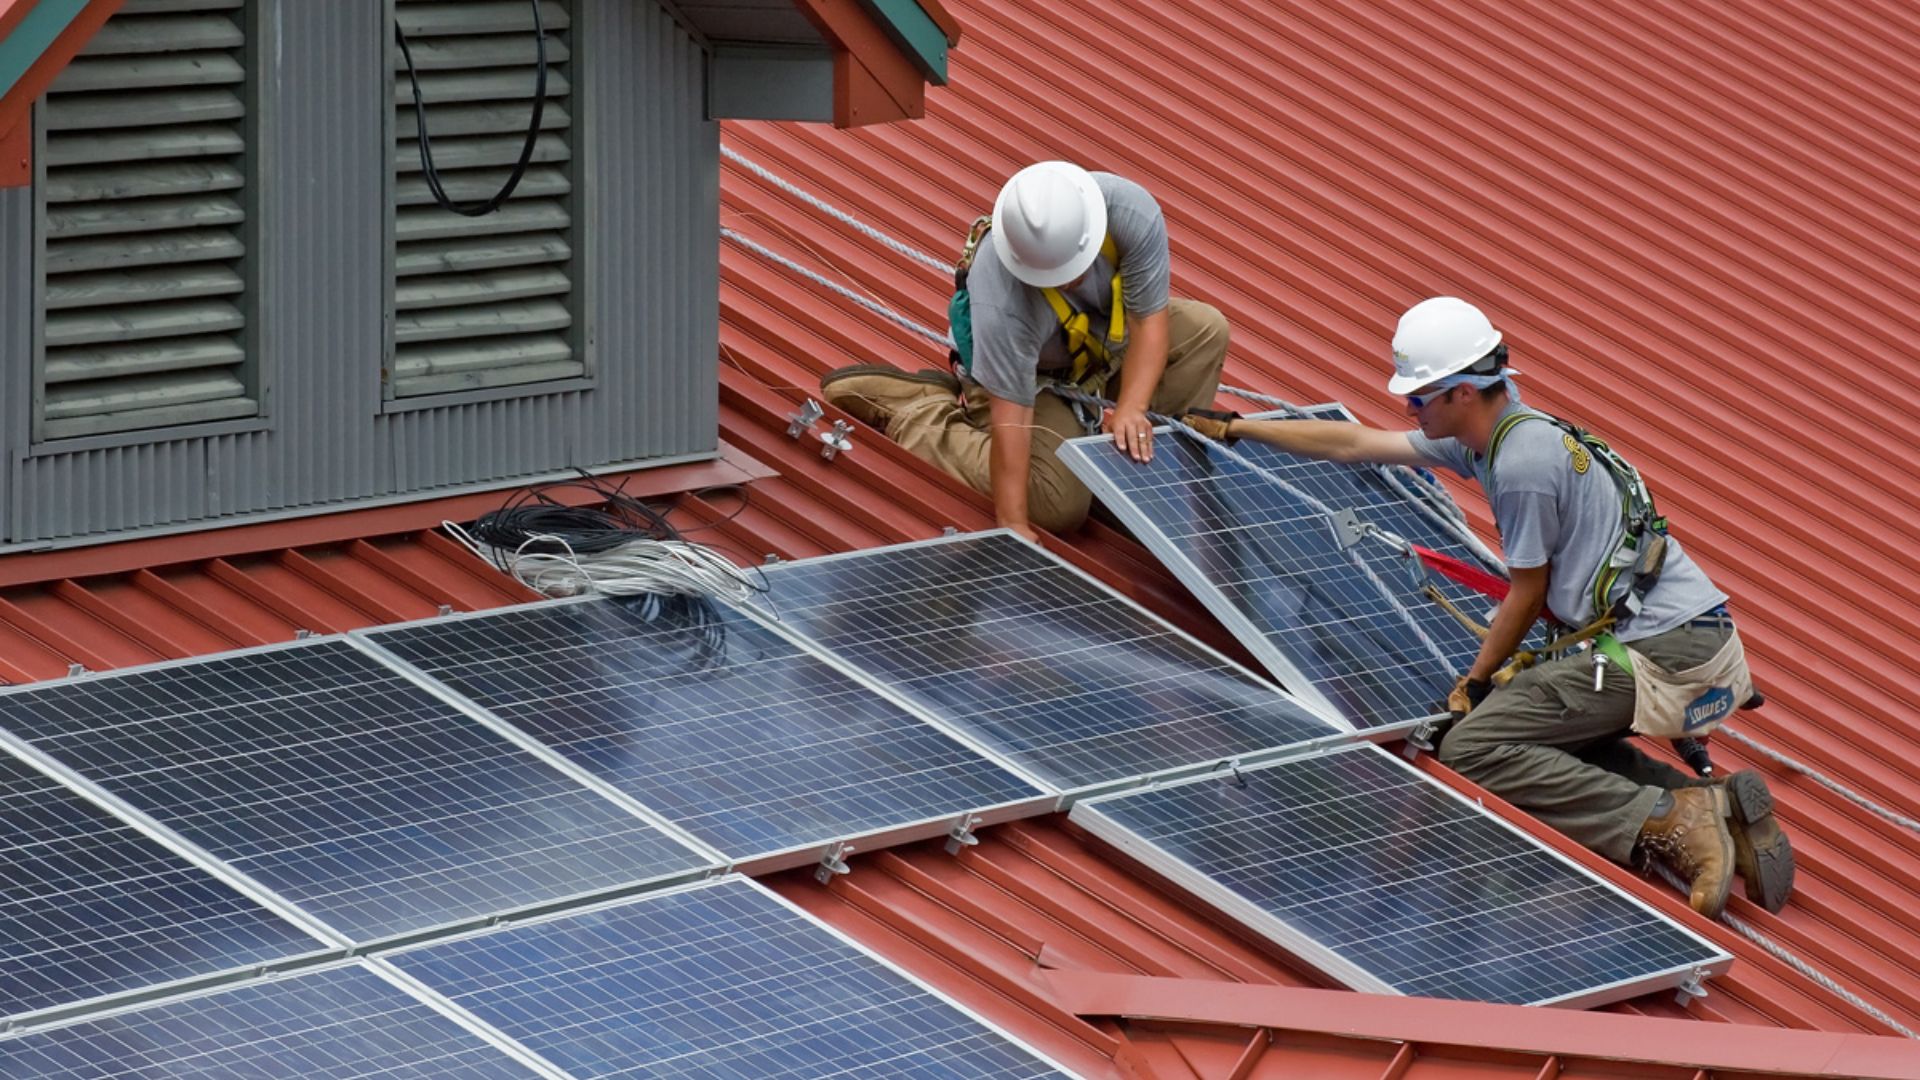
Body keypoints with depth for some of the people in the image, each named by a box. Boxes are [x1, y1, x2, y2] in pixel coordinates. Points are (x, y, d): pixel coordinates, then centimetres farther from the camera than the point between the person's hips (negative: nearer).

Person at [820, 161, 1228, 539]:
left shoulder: (1132, 211, -32)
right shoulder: (1000, 295, -41)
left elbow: (1149, 319, -24)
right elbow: (1010, 416, -38)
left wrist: (1131, 410, -37)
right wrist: (1012, 523, -38)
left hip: (1108, 340, 5)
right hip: (1032, 374, -5)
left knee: (1206, 330, -16)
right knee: (1057, 506, -21)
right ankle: (917, 410, -1)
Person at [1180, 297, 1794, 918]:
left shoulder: (1523, 464, -15)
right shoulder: (1484, 438, 14)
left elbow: (1527, 595, -6)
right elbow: (1355, 445, 24)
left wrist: (1474, 685, 8)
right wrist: (1236, 429, 30)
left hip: (1663, 650, -10)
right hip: (1692, 639, 10)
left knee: (1471, 748, -10)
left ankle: (1670, 820, -21)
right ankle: (1714, 806, 6)